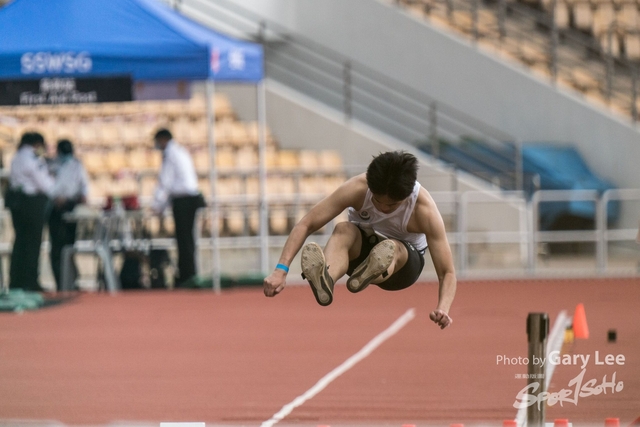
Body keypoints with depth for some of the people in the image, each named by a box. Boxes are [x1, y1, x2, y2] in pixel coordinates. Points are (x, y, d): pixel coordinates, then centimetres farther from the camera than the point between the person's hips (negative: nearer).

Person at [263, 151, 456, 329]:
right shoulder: (358, 188, -25)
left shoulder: (424, 210, -28)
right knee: (343, 230, -35)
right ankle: (325, 279, -66)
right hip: (361, 247, 0)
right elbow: (305, 225, -24)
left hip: (405, 261, 0)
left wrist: (443, 310, -47)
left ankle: (366, 277, -69)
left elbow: (447, 272, -27)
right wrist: (281, 269, -36)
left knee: (391, 248, -37)